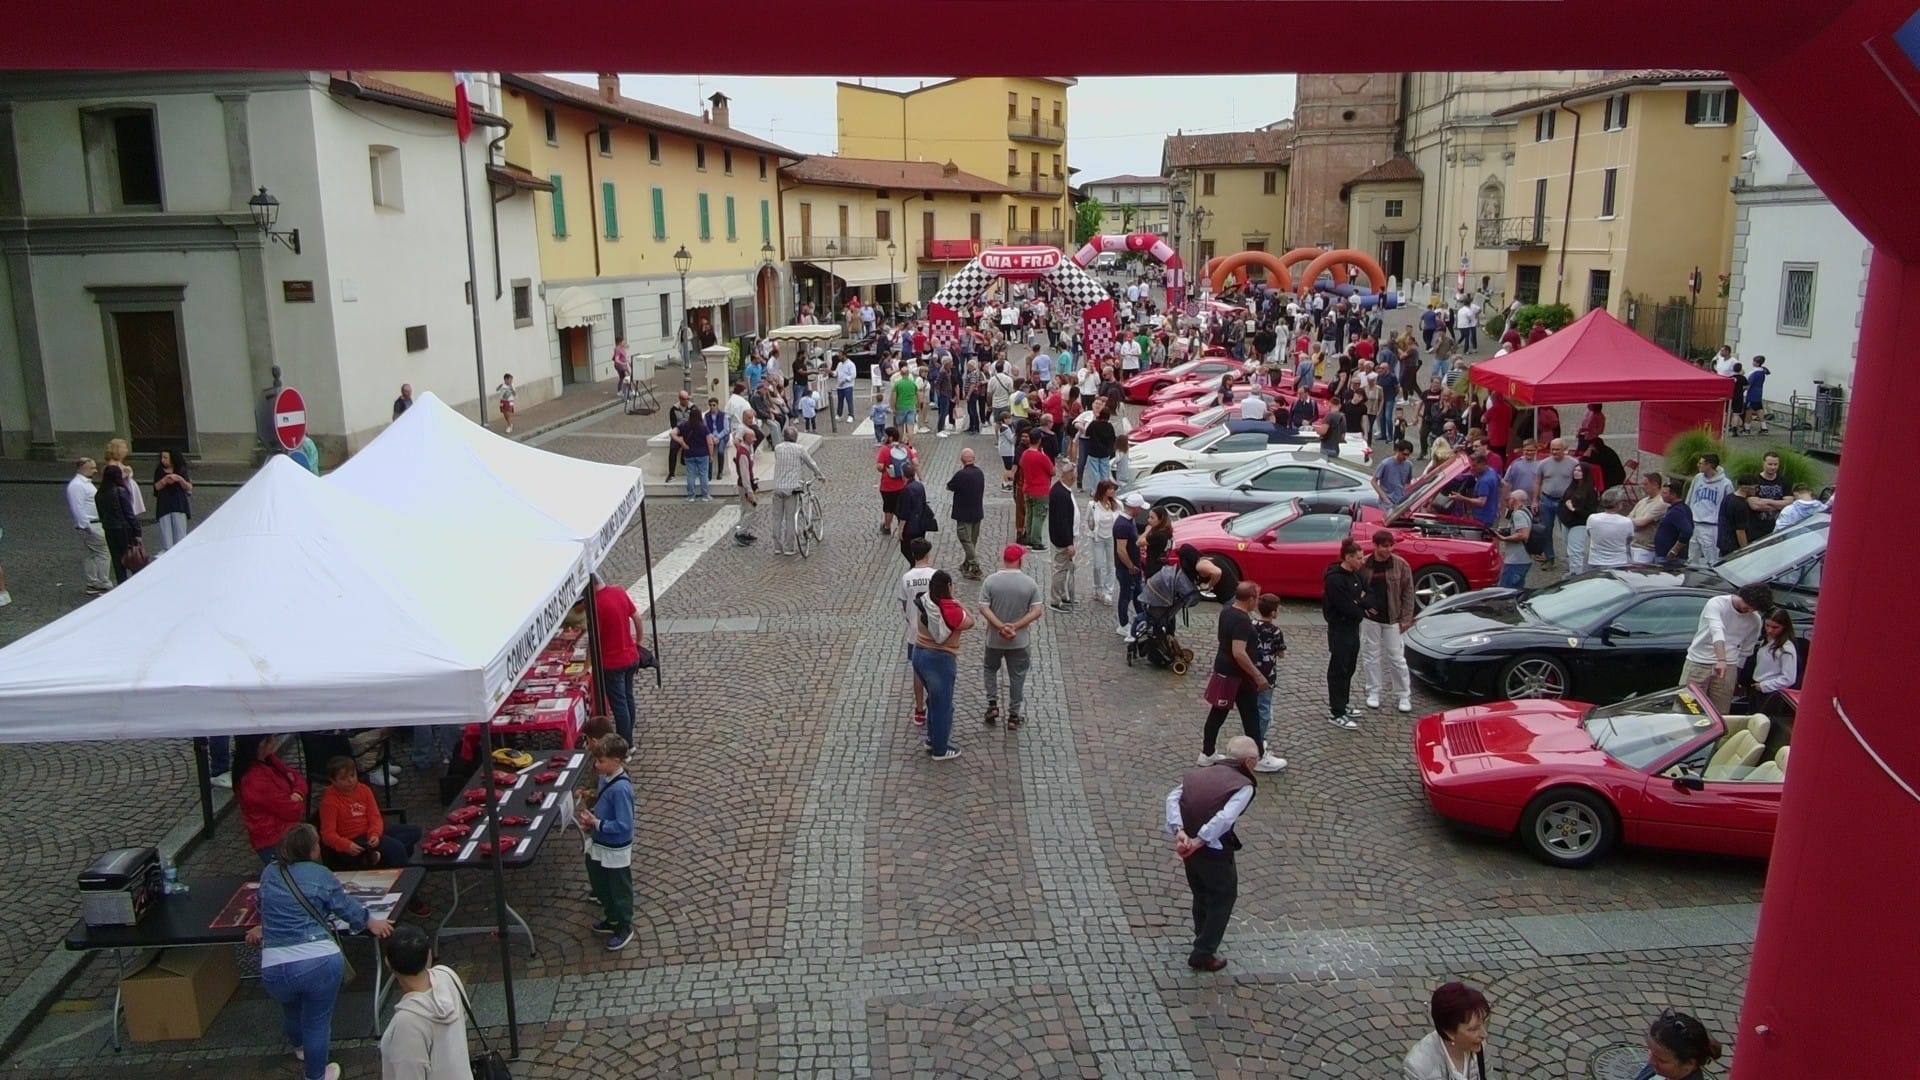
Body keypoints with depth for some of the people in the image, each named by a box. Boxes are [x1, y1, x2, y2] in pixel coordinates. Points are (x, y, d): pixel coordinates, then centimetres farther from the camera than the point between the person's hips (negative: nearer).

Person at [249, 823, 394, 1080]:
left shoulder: (268, 874, 10)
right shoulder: (320, 875, -2)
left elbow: (267, 909, 25)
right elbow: (348, 907, 6)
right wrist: (371, 923, 23)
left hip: (274, 968, 5)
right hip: (320, 962, -5)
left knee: (291, 1009, 34)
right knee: (317, 1021, 15)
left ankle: (299, 1046, 60)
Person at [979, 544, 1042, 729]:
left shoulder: (991, 580, -11)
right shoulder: (1030, 583, -9)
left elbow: (983, 608, -15)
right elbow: (1036, 612, -12)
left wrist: (1000, 626, -17)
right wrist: (1016, 626, -16)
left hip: (994, 639, 0)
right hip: (1019, 641, 0)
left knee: (990, 669, 24)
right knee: (1017, 676, 12)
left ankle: (992, 704, 16)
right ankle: (1014, 715, 19)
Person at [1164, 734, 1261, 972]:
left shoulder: (1201, 772, 8)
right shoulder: (1244, 785, -9)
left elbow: (1173, 797, -7)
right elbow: (1225, 818, -26)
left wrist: (1178, 831, -16)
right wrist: (1198, 842, -24)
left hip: (1189, 841, 6)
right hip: (1214, 848, -6)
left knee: (1201, 892, 28)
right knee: (1224, 895, 16)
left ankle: (1203, 938, 49)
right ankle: (1203, 954, 21)